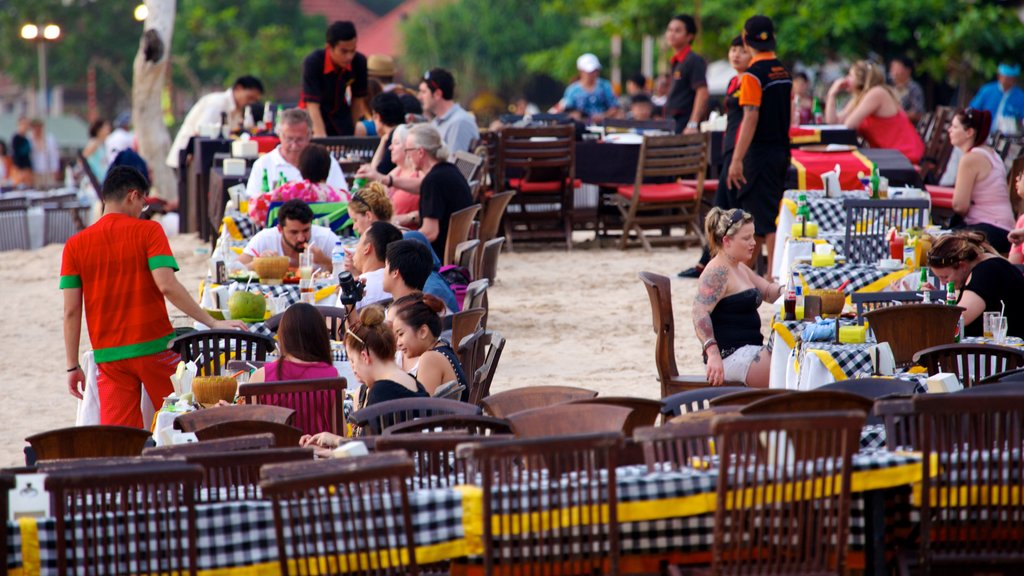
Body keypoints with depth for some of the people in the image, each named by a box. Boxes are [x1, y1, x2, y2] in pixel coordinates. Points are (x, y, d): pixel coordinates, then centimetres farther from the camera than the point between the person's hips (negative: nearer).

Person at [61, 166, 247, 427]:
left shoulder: (75, 246, 4)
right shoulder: (148, 231, -4)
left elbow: (71, 311, 1)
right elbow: (167, 285, -17)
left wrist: (73, 366, 6)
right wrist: (213, 323, -14)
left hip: (108, 357, 2)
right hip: (154, 346, -2)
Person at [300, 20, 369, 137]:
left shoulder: (359, 62, -19)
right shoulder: (313, 62, -29)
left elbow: (358, 99, -4)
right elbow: (312, 105, -31)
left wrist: (352, 131, 2)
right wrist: (321, 136, -40)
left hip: (341, 112, 3)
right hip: (314, 118, -3)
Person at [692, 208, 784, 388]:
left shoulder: (739, 268, 18)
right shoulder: (718, 272, -14)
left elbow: (768, 292, 28)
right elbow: (700, 313, -26)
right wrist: (713, 354, -36)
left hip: (749, 351, 11)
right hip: (732, 356, -11)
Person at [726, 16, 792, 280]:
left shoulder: (753, 75, -14)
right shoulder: (783, 72, 10)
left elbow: (750, 119, -21)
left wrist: (737, 161, -22)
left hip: (760, 152, -8)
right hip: (781, 150, 8)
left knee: (765, 218, -4)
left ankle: (775, 276, -4)